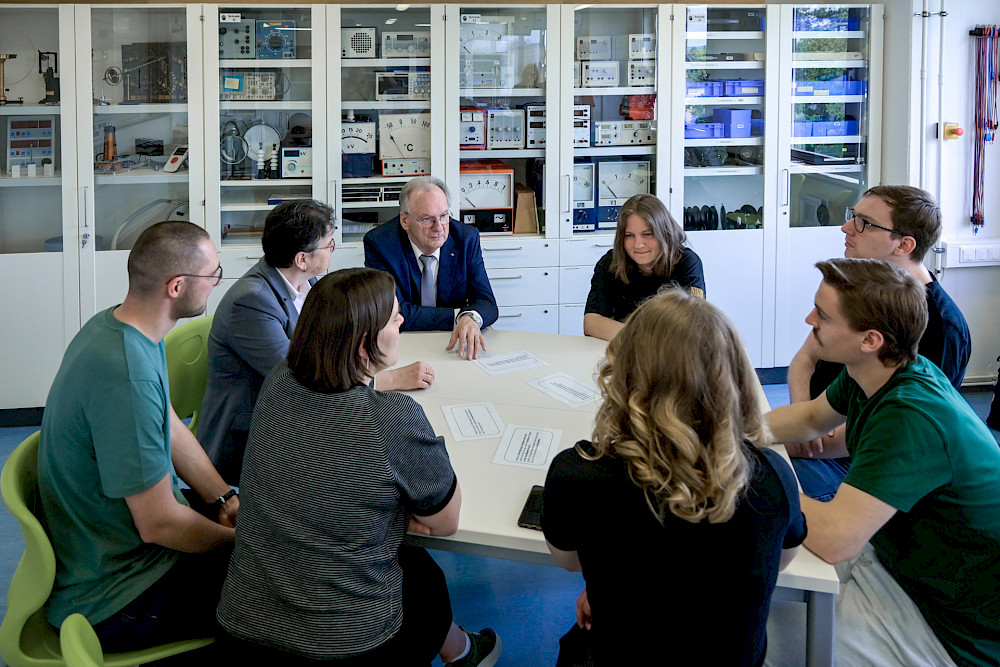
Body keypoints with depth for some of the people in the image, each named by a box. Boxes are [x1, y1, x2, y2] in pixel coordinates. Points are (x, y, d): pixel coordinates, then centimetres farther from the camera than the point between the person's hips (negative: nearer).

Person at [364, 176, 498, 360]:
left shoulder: (466, 238, -2)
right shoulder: (379, 243, -10)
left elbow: (487, 303, -6)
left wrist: (471, 318, -29)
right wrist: (457, 316, -18)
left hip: (452, 346, 3)